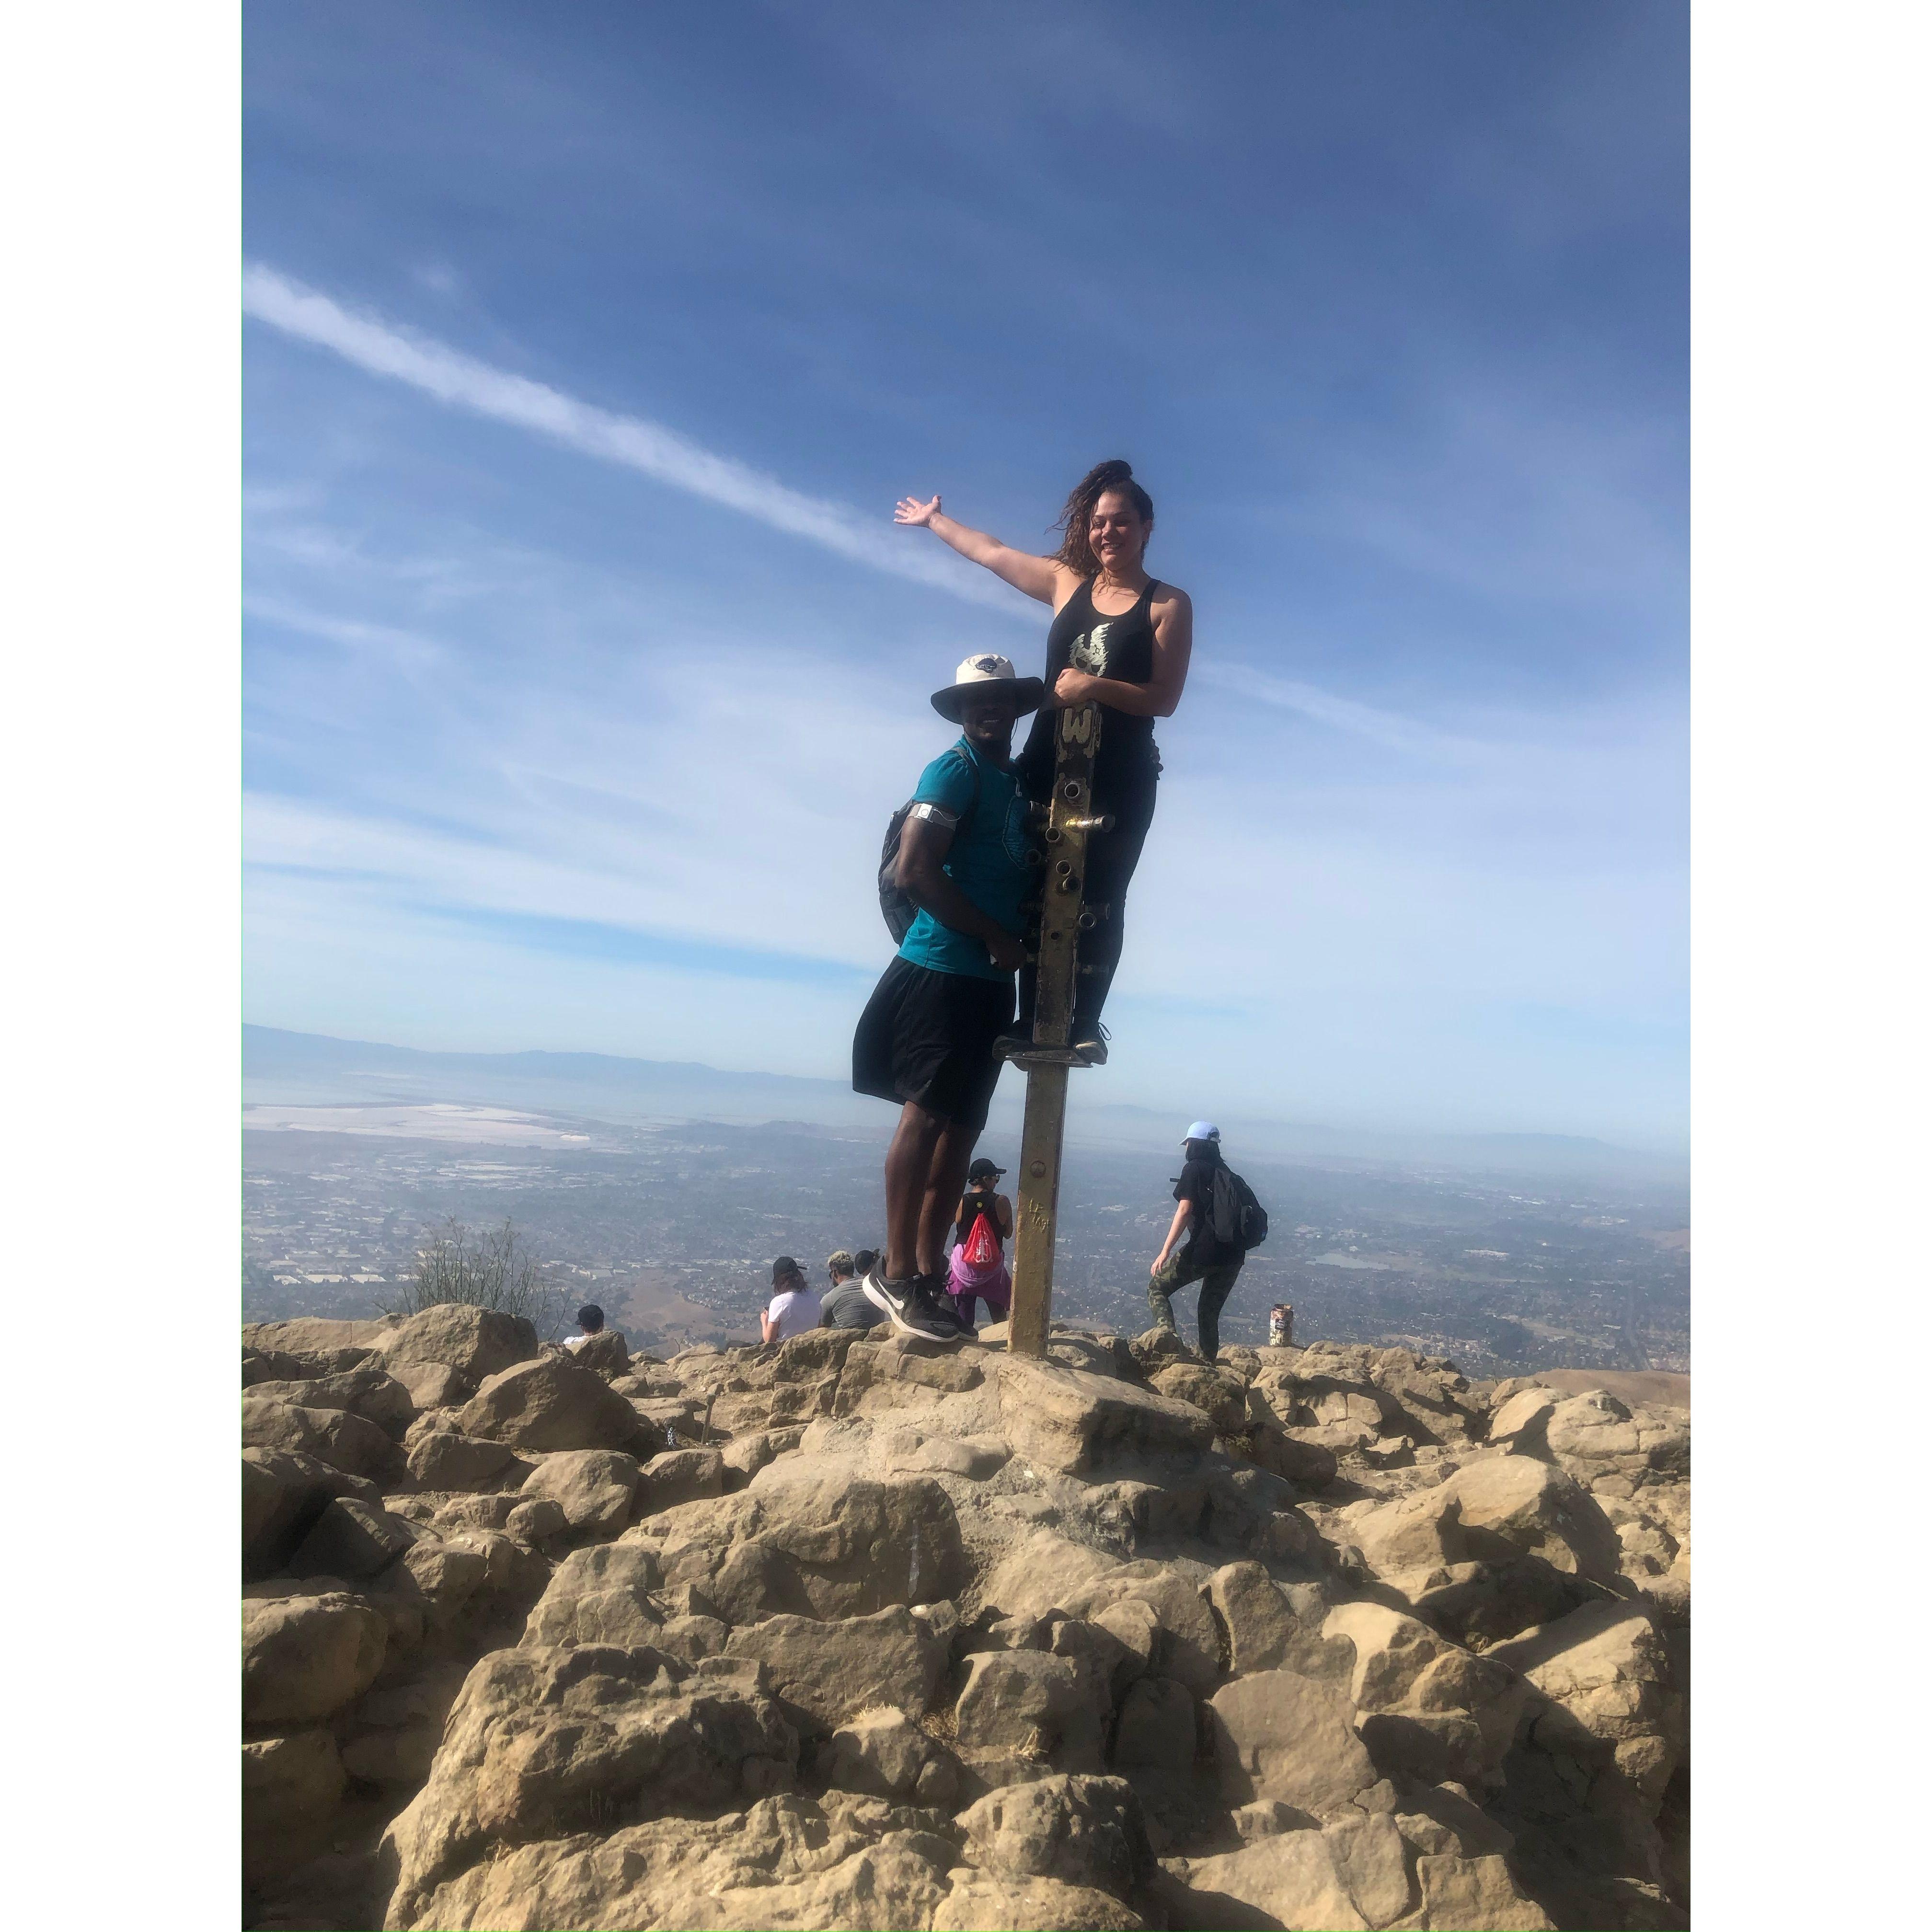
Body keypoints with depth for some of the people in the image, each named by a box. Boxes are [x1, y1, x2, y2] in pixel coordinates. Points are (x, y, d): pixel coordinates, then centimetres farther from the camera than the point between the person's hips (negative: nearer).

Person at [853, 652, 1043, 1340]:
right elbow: (914, 871, -16)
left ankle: (930, 1273, 16)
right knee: (927, 1114, -7)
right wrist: (994, 936, -13)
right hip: (943, 969, -8)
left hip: (991, 978, 8)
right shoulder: (956, 771, -5)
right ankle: (895, 1272, 1)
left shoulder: (1022, 780, 19)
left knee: (961, 1126, 9)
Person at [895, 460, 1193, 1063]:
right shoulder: (1067, 581, 10)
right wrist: (934, 521, 35)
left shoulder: (1169, 604, -1)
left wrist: (1096, 687, -21)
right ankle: (1031, 1019, 3)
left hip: (1121, 777, -3)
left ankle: (1086, 1024, -4)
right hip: (1048, 764, 4)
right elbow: (990, 552, 23)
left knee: (1098, 900, -6)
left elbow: (1165, 698, -8)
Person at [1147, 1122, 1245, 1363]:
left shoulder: (1194, 1169, -3)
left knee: (1157, 1288, 8)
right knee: (1210, 1311, 19)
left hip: (1203, 1251, -7)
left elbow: (1185, 1211, -12)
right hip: (1233, 1256, 7)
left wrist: (1165, 1251, -14)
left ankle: (1168, 1338, -11)